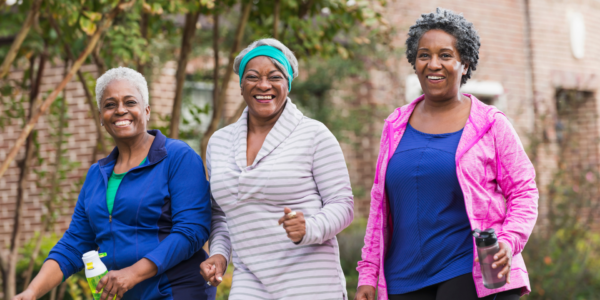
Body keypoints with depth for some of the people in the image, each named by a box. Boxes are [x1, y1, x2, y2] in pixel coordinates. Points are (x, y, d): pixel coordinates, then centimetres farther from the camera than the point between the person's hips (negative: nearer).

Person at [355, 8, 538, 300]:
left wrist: (509, 242, -16)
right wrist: (368, 275, 11)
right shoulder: (395, 128, 12)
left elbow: (523, 193, 2)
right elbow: (380, 204, 16)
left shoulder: (491, 125, 2)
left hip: (471, 276, -4)